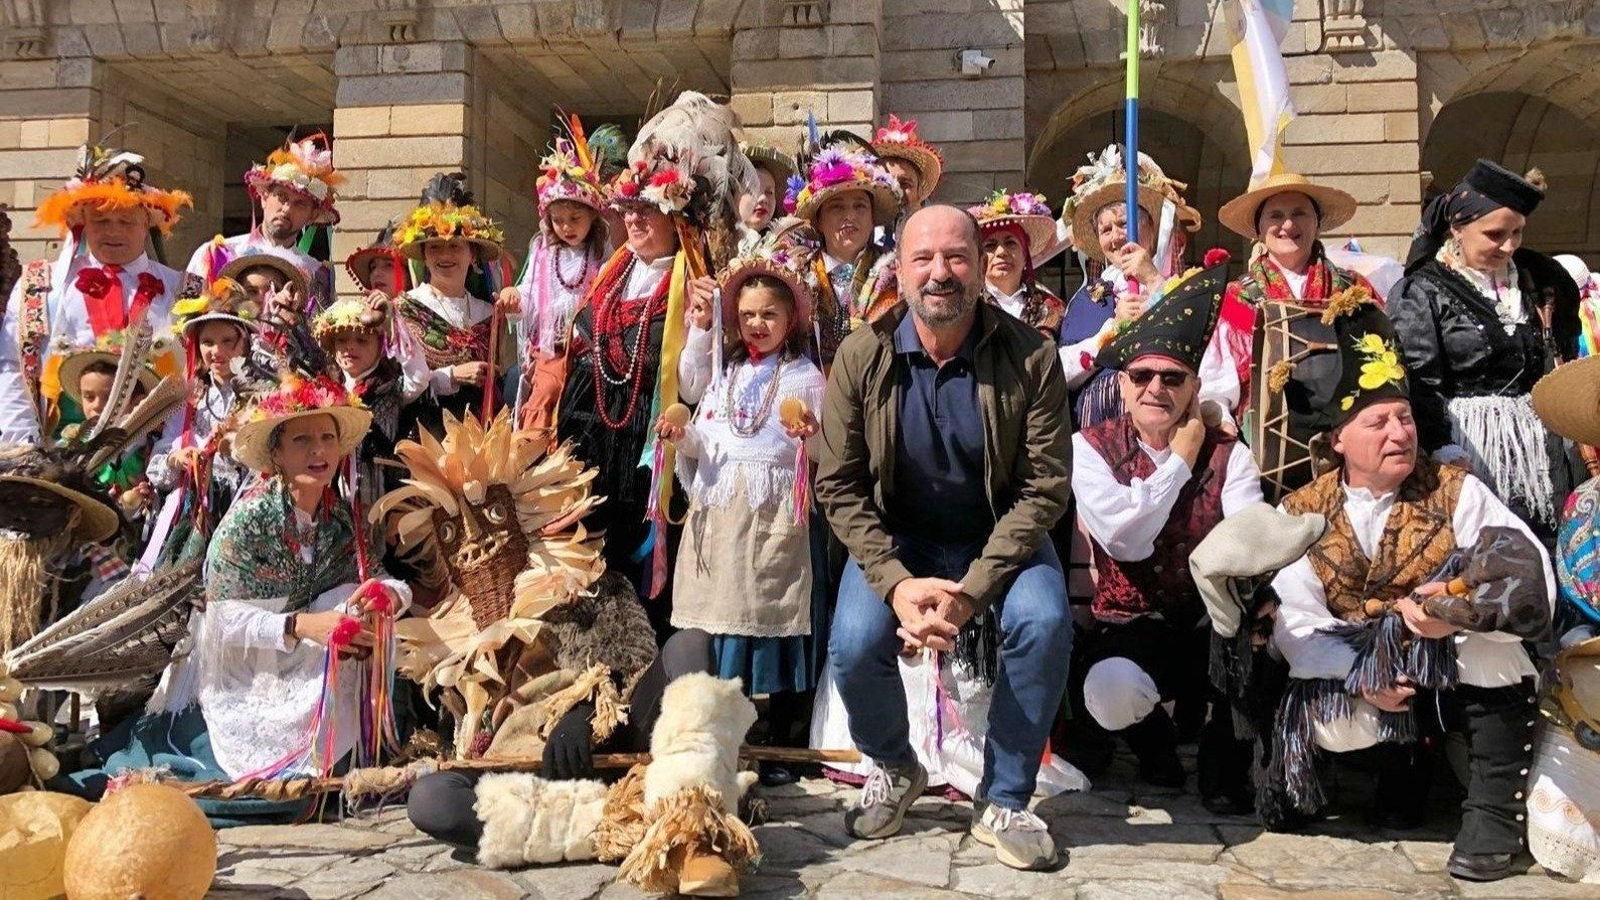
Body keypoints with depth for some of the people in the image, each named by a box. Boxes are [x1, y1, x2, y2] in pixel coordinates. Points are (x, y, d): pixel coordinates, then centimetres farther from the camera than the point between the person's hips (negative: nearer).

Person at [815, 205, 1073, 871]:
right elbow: (838, 486, -8)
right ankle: (894, 768, 13)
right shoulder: (863, 356, -11)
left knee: (1044, 624, -28)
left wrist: (972, 589, -24)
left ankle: (1003, 801, -4)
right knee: (853, 646, -23)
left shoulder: (1031, 358, -14)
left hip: (999, 534, 0)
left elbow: (1045, 487, -14)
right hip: (897, 538, 1)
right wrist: (896, 583, -22)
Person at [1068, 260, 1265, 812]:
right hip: (1129, 628, -2)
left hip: (1215, 627, 3)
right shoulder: (1091, 447, -2)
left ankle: (1224, 758, 0)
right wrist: (1180, 461, -9)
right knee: (1112, 692, -36)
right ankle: (1154, 742, 5)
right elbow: (1125, 540, -16)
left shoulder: (1227, 453, 3)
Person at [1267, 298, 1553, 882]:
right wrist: (1361, 675, -22)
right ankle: (1400, 754, 11)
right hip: (1356, 676, 1)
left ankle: (1494, 807, -22)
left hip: (1459, 677, 0)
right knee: (1322, 720, -32)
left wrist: (1457, 608, -35)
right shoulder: (1301, 514, -2)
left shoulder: (1454, 491, -3)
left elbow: (1530, 575, -16)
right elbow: (1295, 622, -7)